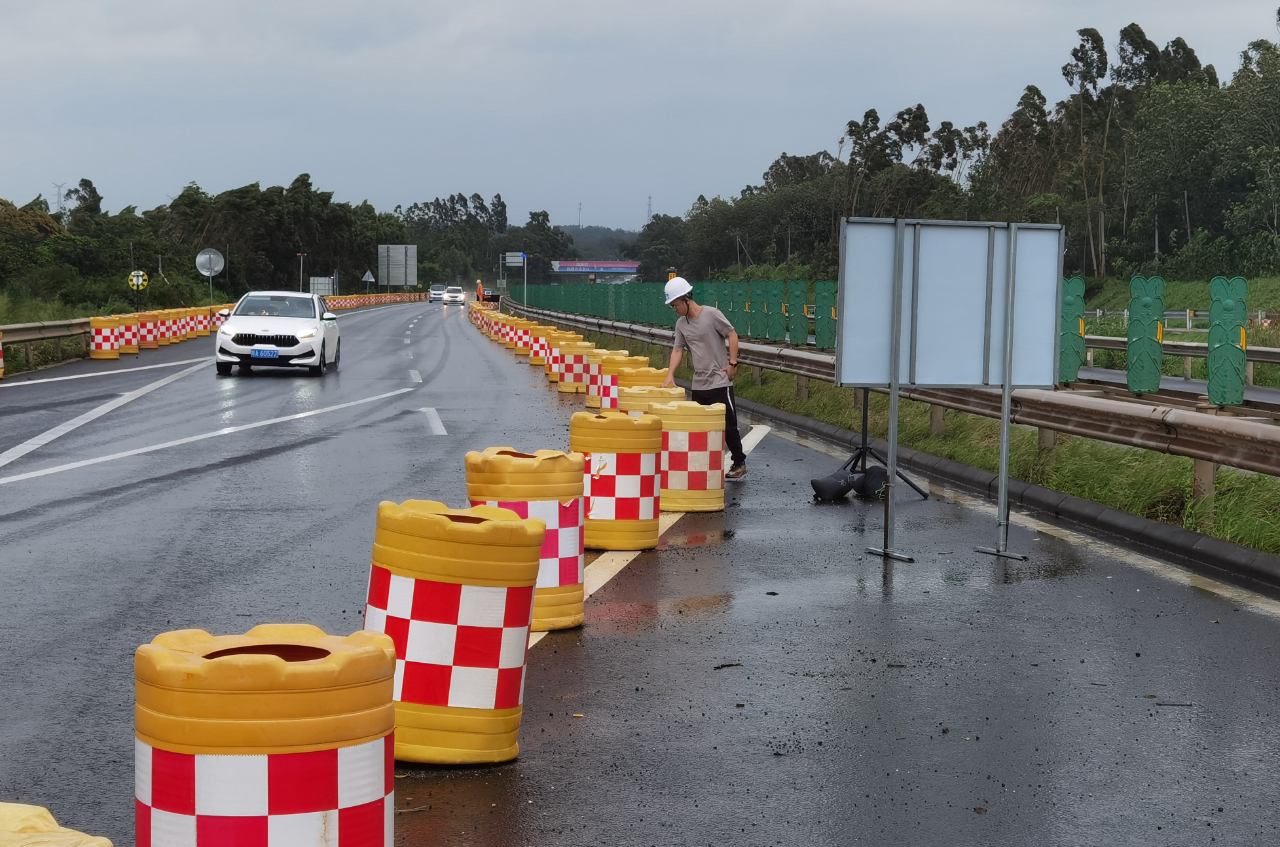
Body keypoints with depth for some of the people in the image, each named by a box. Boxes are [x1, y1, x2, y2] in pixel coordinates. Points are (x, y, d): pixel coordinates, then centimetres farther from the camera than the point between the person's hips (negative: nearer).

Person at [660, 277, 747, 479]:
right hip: (699, 384, 6)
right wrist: (670, 374, -4)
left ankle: (739, 463, 11)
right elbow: (678, 349, 8)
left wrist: (732, 363, -12)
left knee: (727, 424, -1)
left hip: (720, 381, -6)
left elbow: (732, 335, -7)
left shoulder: (711, 314, -11)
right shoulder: (681, 324, 6)